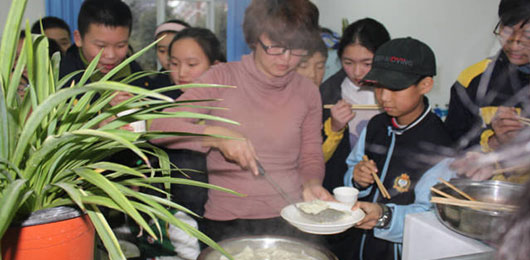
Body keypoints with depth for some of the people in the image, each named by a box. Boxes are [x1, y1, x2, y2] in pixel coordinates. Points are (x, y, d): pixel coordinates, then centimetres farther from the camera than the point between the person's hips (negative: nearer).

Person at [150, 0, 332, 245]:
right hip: (225, 222, -2)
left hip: (289, 221, 2)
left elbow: (311, 154, 12)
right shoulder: (222, 78, -6)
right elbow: (160, 127, -12)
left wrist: (311, 184, -9)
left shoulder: (306, 91, 3)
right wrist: (217, 136, -25)